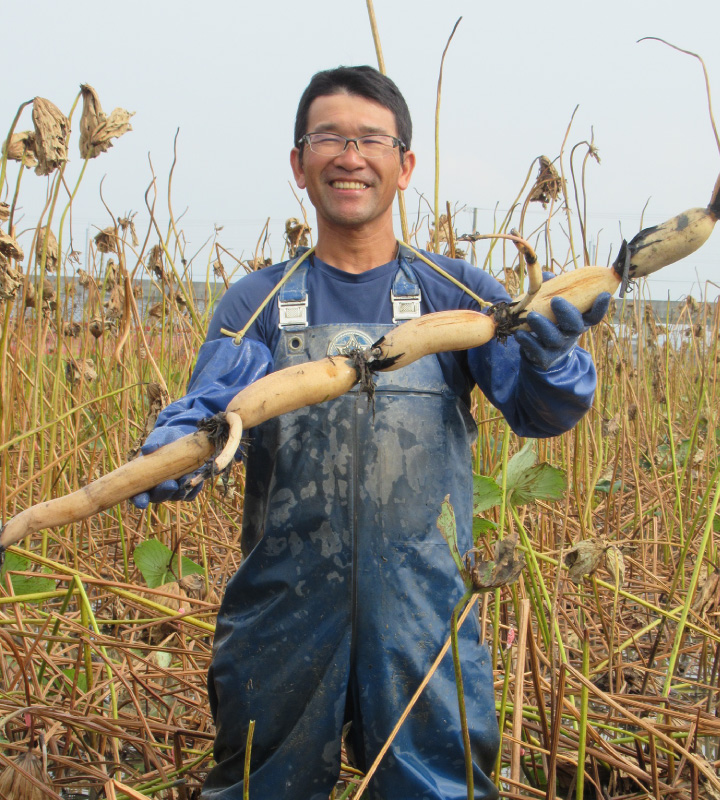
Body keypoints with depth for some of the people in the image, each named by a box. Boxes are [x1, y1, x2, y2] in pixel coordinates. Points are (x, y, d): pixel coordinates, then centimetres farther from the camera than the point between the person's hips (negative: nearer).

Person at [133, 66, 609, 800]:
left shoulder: (457, 293, 5)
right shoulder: (257, 303, 6)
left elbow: (537, 411, -5)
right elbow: (209, 406, -8)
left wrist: (549, 358, -29)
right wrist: (169, 455, -31)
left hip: (424, 612, 0)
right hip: (283, 611, 1)